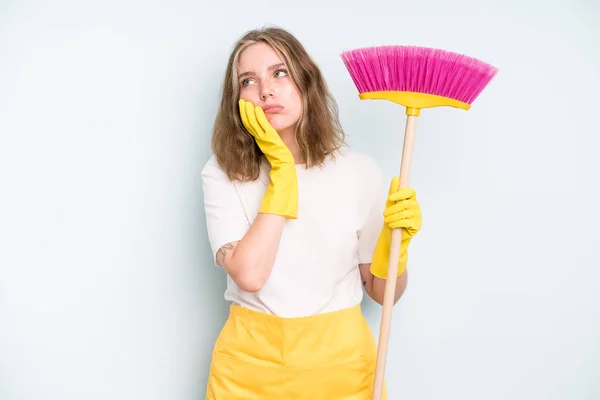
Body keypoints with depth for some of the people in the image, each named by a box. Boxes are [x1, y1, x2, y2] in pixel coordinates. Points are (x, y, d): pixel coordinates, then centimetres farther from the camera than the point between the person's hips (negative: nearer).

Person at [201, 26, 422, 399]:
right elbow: (249, 275, -21)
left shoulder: (360, 170, -6)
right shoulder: (223, 173, -7)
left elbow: (382, 291, 1)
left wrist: (396, 239, -18)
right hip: (252, 360, 0)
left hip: (339, 358, 1)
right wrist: (282, 169, -19)